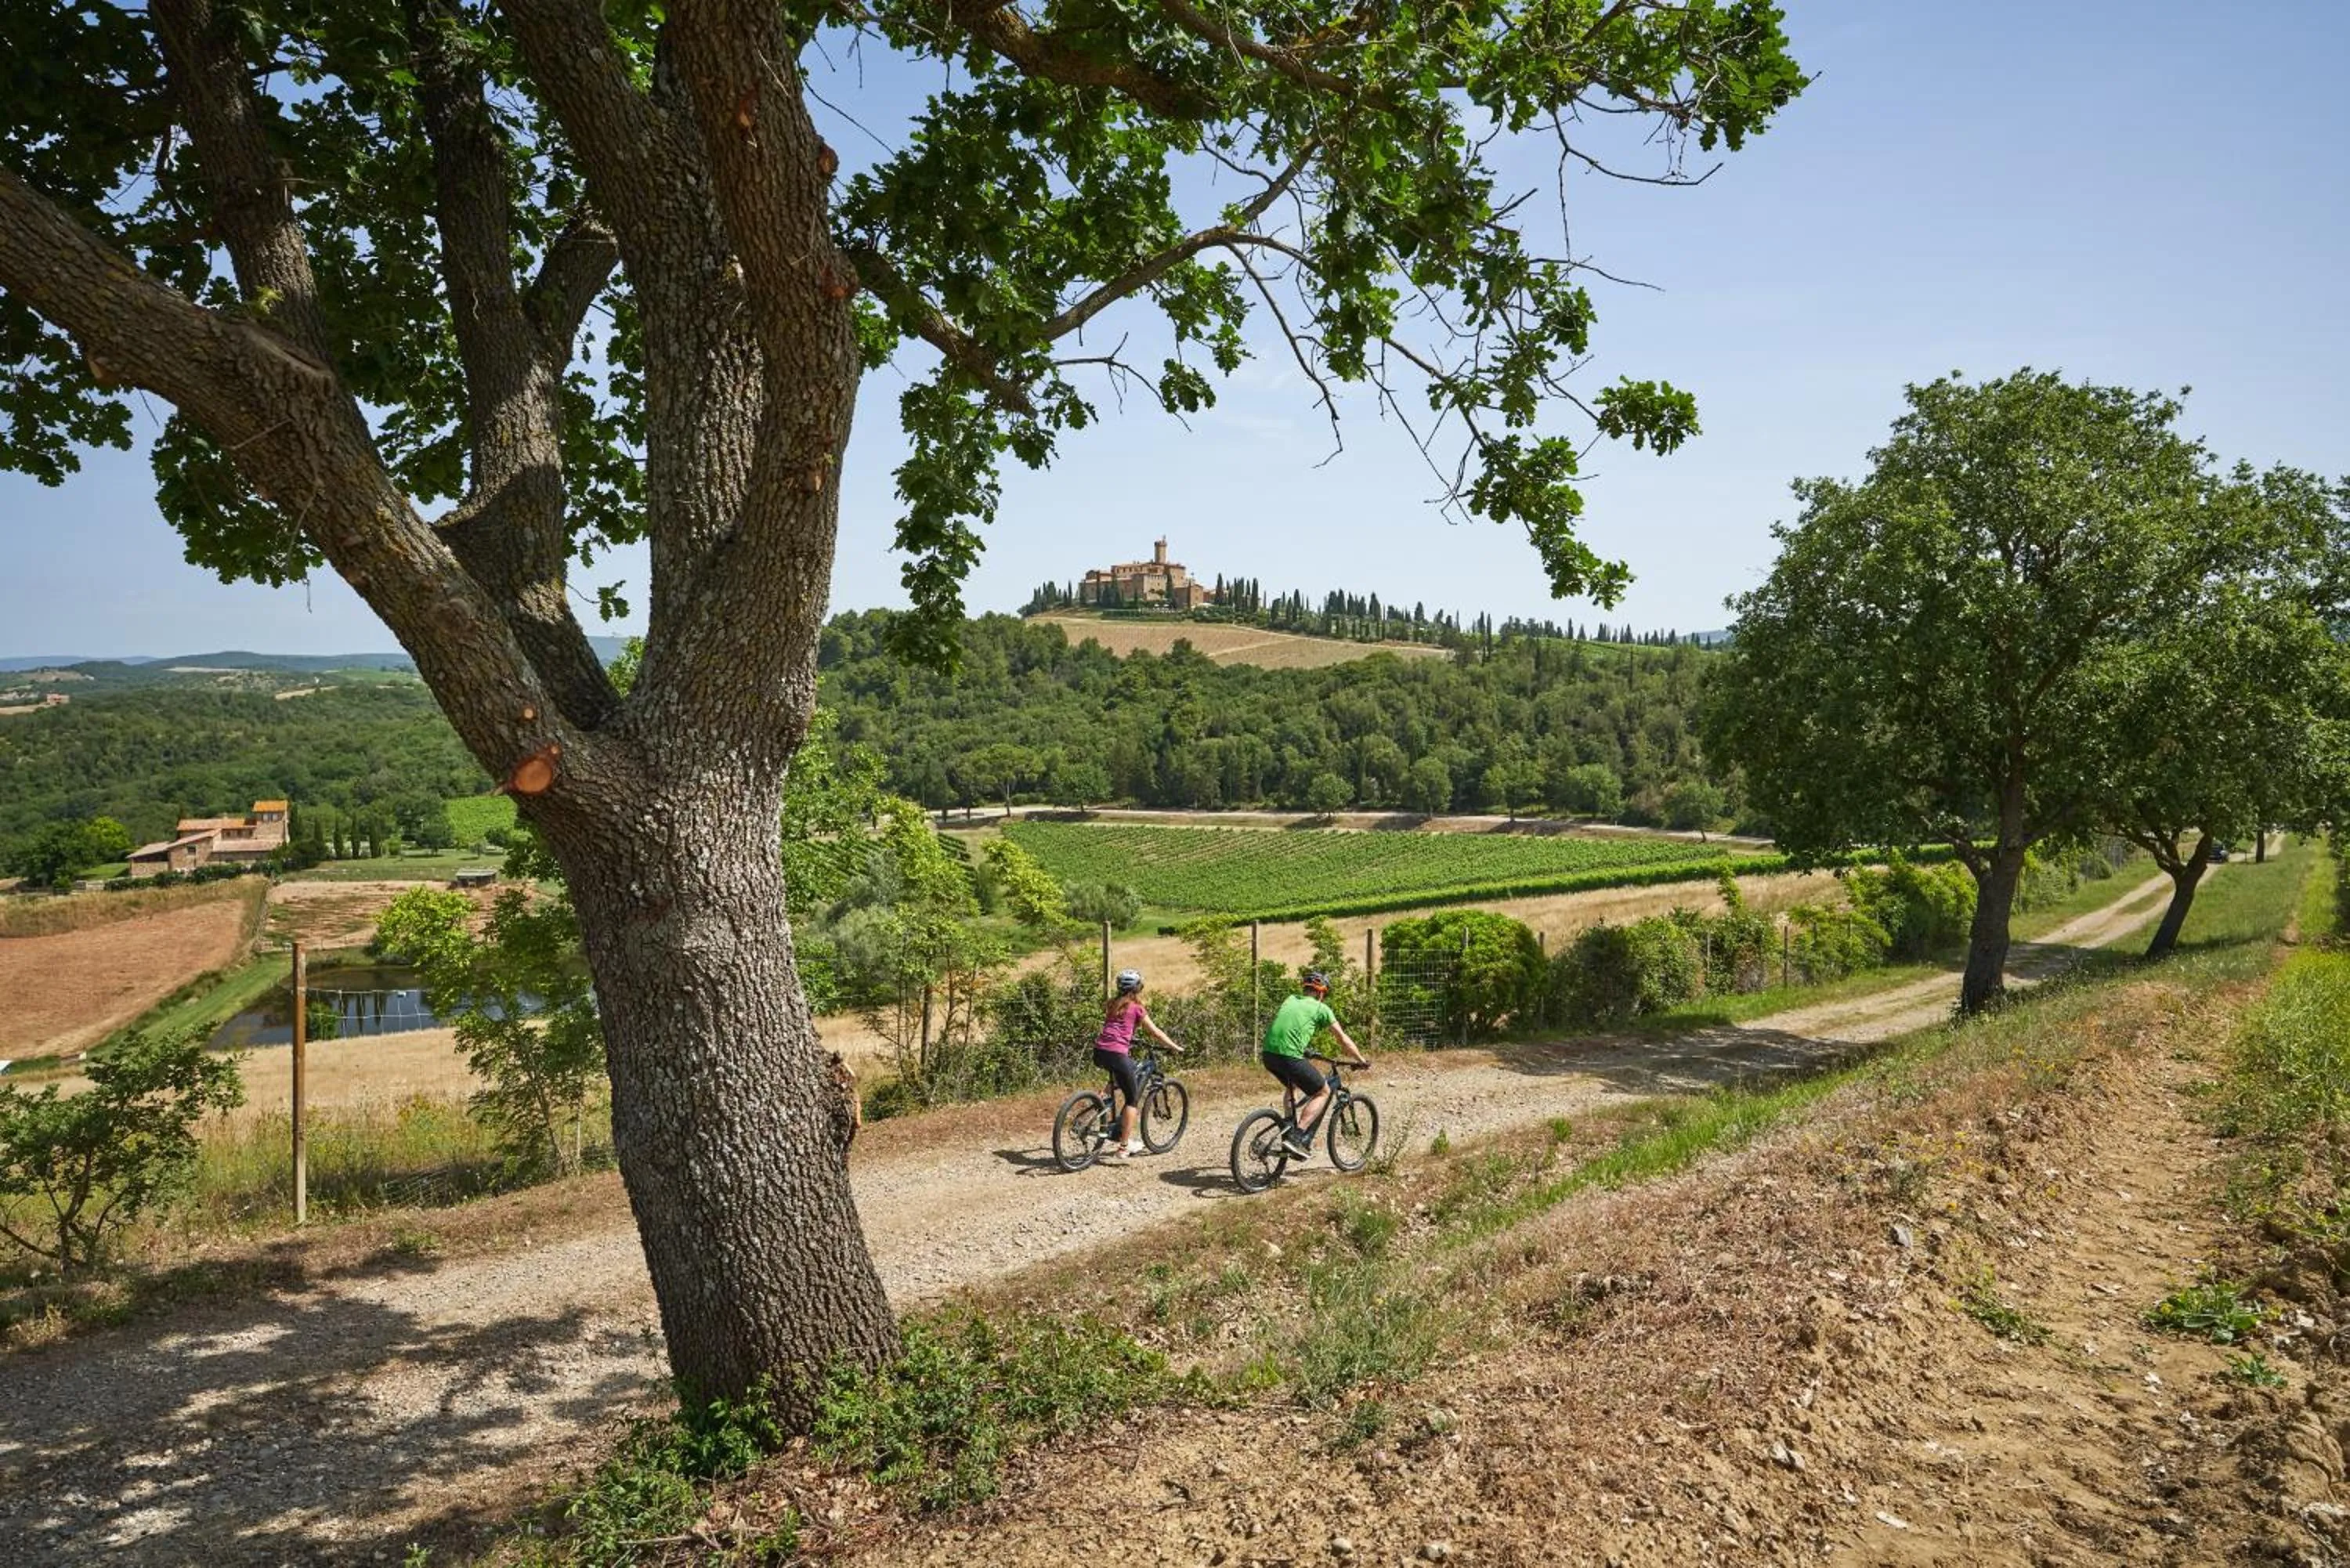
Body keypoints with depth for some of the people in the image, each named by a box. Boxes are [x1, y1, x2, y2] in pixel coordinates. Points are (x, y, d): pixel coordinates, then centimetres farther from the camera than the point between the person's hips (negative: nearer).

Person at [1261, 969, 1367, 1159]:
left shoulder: (1290, 1000, 24)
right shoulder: (1321, 1008, 9)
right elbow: (1343, 1039, 14)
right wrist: (1361, 1061, 27)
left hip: (1268, 1055, 6)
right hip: (1290, 1057, -6)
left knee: (1294, 1087, 33)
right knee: (1323, 1092, 11)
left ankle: (1292, 1129, 24)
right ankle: (1296, 1138, -1)